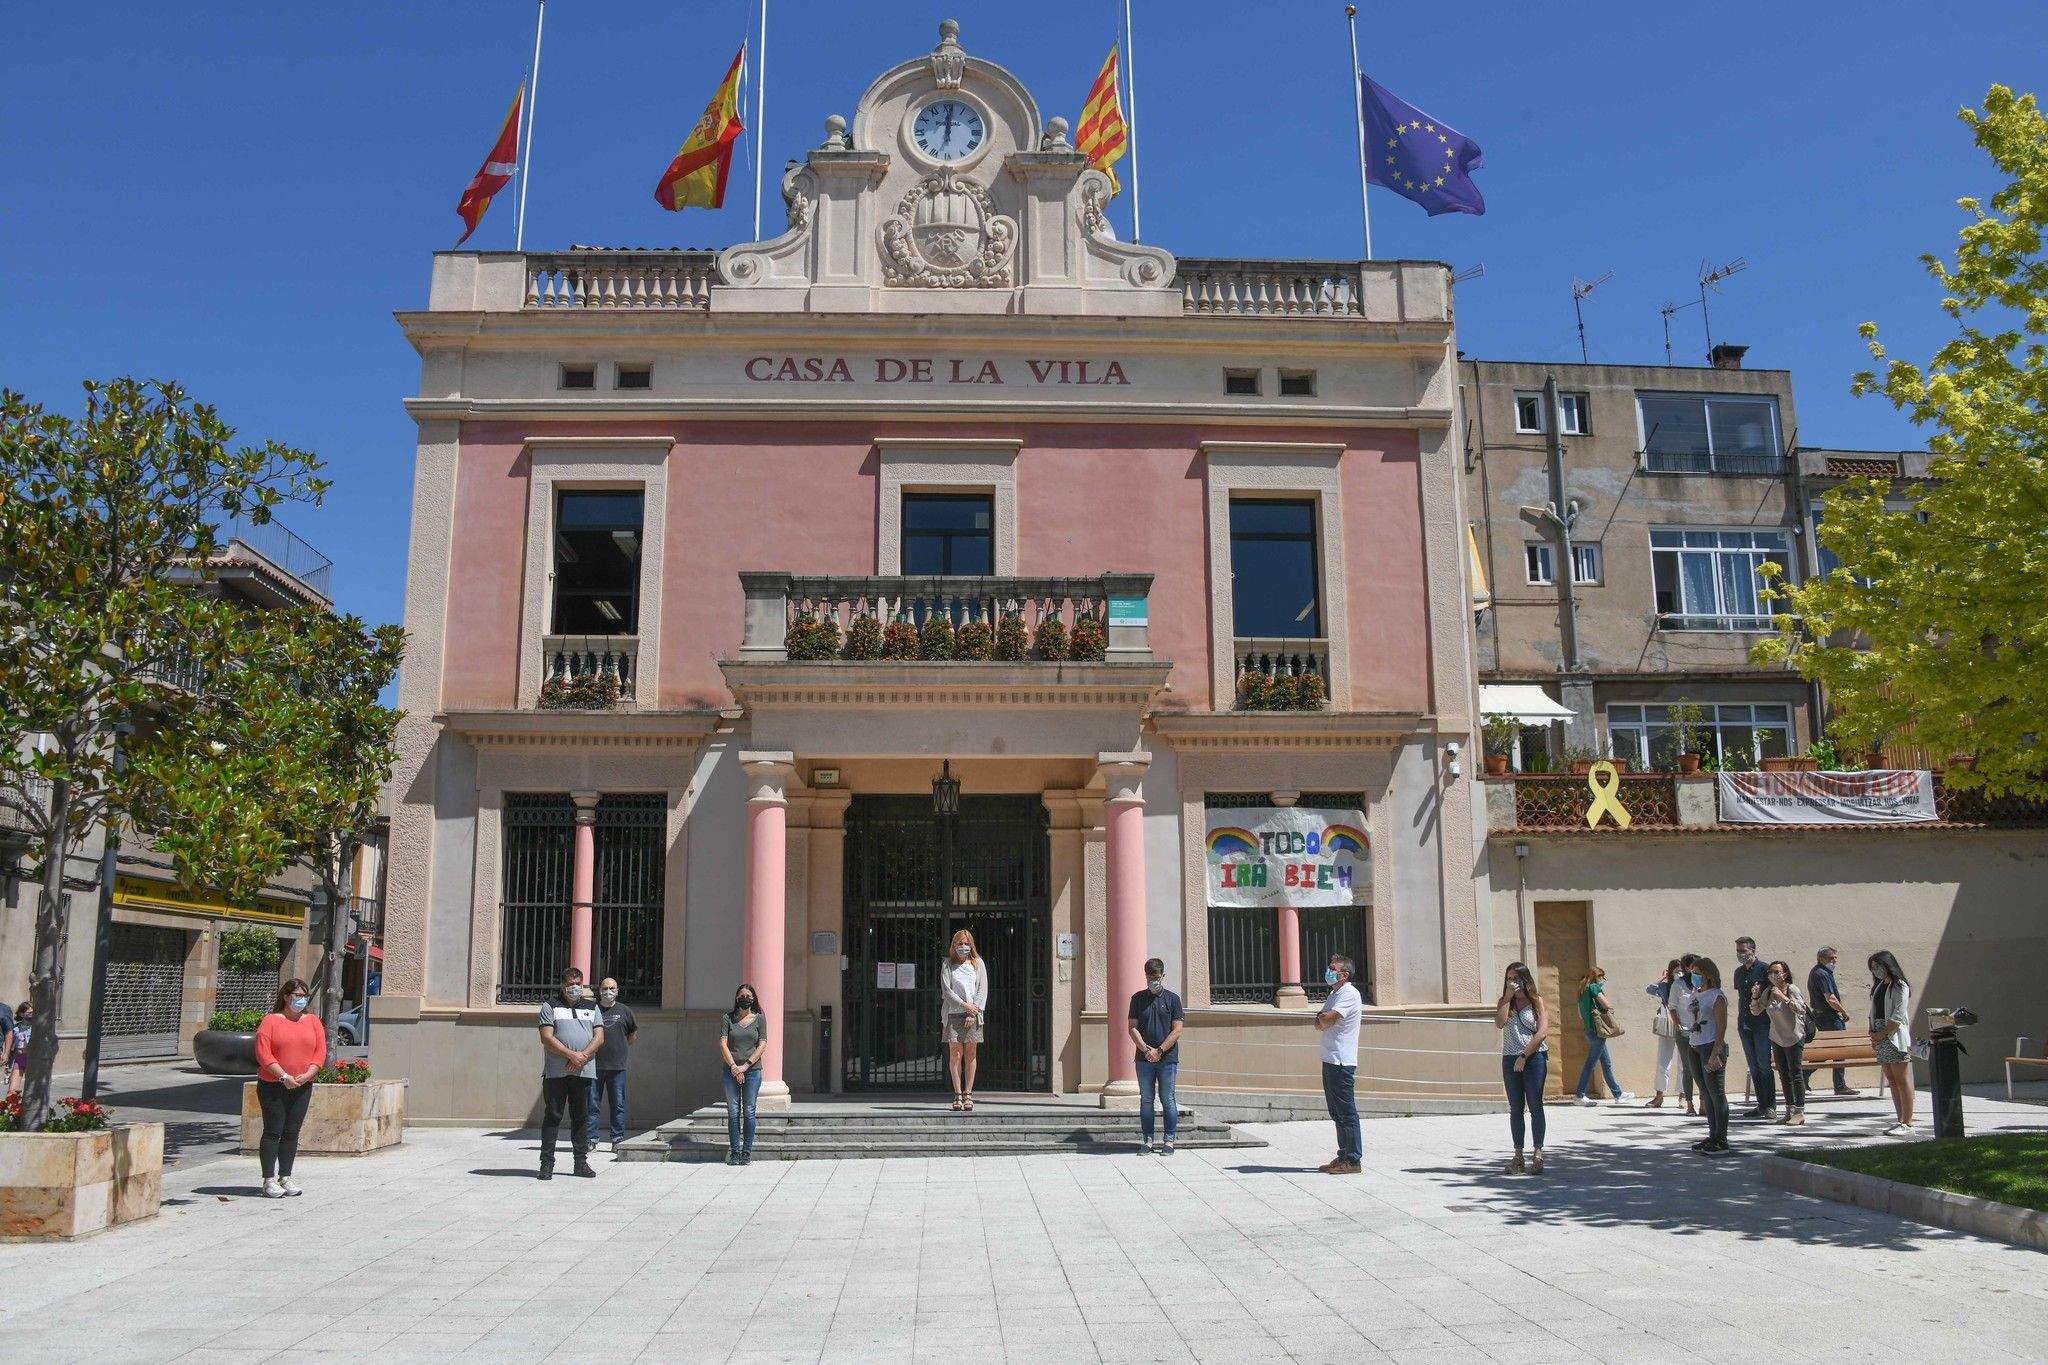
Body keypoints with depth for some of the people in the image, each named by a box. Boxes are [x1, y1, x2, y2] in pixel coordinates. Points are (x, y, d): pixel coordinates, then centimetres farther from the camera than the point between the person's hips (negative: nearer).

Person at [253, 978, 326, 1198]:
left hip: (302, 1087, 4)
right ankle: (269, 1180, 1)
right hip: (272, 1086, -4)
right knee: (273, 1132, -3)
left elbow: (320, 1052, 5)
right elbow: (263, 1053, -10)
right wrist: (284, 1077, -17)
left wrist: (306, 1075, -9)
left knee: (291, 1132, 6)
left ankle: (286, 1178, 12)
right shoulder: (270, 1021, -2)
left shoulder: (313, 1021, 10)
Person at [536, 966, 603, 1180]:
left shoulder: (591, 1008, 16)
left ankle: (581, 1162, 13)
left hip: (584, 1072, 3)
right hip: (556, 1072, -3)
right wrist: (571, 1055, -15)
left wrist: (583, 1056, -10)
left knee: (581, 1117, 6)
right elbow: (547, 1037, -6)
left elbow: (599, 1037, 7)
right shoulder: (550, 1007, 5)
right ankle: (547, 1163, 3)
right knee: (552, 1116, -2)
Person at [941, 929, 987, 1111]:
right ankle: (958, 1095, -1)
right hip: (953, 1014, -1)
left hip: (973, 1014, 1)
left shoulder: (978, 963, 12)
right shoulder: (948, 965, 9)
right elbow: (946, 990, 0)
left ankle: (968, 1094, 4)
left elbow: (982, 989, 5)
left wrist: (973, 1013, -6)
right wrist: (964, 1005, -11)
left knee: (970, 1055, 0)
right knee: (955, 1055, -5)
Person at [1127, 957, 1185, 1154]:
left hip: (1167, 1059, -2)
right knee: (1146, 1101, 5)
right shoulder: (1138, 999, 8)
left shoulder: (1172, 999, 3)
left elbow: (1177, 1029, -3)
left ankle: (1169, 1141, 7)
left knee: (1168, 1100, 1)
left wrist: (1159, 1051, -11)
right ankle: (1147, 1140, 11)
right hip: (1144, 1060, 2)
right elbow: (1133, 1028, 5)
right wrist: (1146, 1049, -10)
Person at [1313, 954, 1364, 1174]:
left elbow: (1327, 1020, -22)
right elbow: (1320, 1025, 13)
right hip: (1330, 1059, 10)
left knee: (1346, 1113, -5)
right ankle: (1344, 1156, 21)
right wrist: (1322, 1019, -8)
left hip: (1342, 1062, -10)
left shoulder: (1349, 994, -12)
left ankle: (1353, 1160, -1)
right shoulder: (1333, 995, 19)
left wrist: (1321, 1018, -1)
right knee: (1337, 1113, 14)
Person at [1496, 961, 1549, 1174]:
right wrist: (1508, 997, -9)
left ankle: (1537, 1153, 2)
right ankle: (1518, 1156, 8)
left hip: (1534, 1057, -3)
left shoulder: (1537, 1002, 1)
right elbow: (1499, 1023, -7)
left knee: (1535, 1107, -1)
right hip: (1510, 1060, 4)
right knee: (1516, 1109, 5)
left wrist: (1524, 1056, -10)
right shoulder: (1505, 1002, 12)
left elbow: (1542, 1033, -7)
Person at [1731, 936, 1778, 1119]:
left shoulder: (1763, 969, -6)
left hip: (1761, 1024, -6)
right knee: (1753, 1066, 8)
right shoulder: (1739, 972, 14)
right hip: (1744, 1025, 6)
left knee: (1764, 1065, -7)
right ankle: (1761, 1104, 13)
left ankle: (1770, 1106, -2)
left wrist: (1758, 999, -22)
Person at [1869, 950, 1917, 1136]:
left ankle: (1908, 1123, -4)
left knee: (1902, 1080, -6)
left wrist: (1882, 1034, -15)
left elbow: (1898, 1015, -13)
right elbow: (1873, 1011, 19)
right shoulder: (1879, 986, 18)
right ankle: (1901, 1121, 12)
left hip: (1895, 1036, -8)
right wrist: (1872, 1032, 6)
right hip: (1881, 1038, 8)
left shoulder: (1899, 986, -6)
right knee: (1892, 1081, 9)